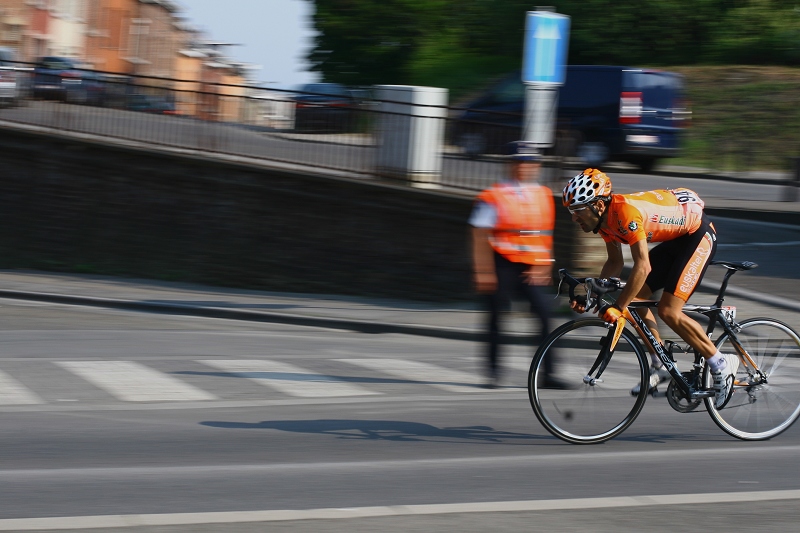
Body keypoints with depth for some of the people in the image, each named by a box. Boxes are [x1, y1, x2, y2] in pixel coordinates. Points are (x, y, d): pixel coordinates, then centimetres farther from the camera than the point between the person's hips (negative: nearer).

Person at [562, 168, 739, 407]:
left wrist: (617, 307, -34)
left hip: (698, 234, -10)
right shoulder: (605, 218, -3)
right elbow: (615, 262, 9)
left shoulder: (626, 212, -32)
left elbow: (643, 267, -35)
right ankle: (660, 367, 13)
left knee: (668, 310, -17)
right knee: (635, 298, 3)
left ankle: (721, 364, -5)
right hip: (675, 238, 10)